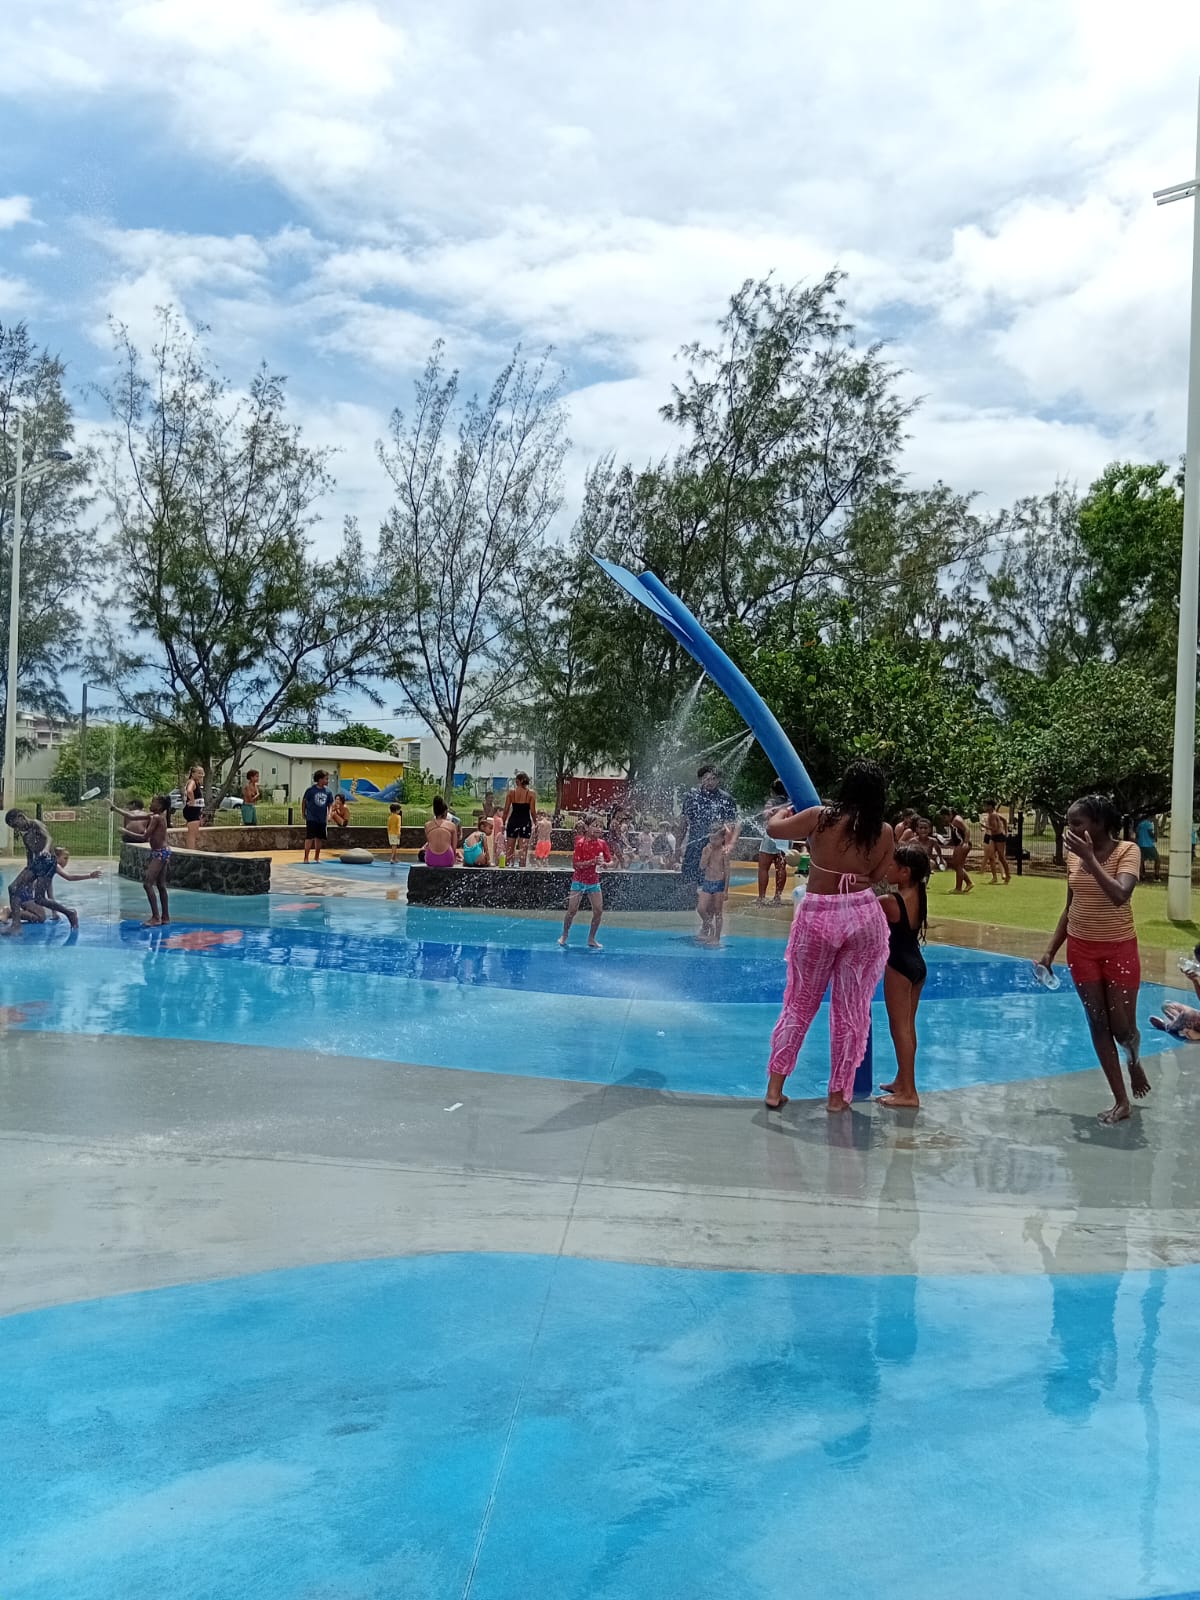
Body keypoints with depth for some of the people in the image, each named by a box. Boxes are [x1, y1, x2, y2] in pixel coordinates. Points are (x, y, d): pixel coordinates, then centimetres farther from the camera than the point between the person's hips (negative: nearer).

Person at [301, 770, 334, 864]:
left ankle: (316, 857, 25)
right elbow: (304, 801, 2)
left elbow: (330, 804, 9)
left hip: (322, 819, 5)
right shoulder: (311, 789, -8)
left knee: (319, 838, 12)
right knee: (309, 838, -7)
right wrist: (304, 814, 5)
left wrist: (328, 815, -3)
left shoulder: (327, 791, 3)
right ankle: (306, 858, -3)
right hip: (311, 818, -5)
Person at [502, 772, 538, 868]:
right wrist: (535, 823, 7)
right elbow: (533, 811, -8)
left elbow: (506, 810, -1)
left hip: (513, 821, 1)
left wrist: (504, 823, 8)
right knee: (523, 852, 2)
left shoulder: (511, 792, -1)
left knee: (509, 850, 11)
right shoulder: (531, 793, -4)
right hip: (525, 822, -1)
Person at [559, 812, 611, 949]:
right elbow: (575, 865, -19)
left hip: (594, 882, 4)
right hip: (579, 881, -4)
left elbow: (610, 862, 2)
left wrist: (604, 864, -21)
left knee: (599, 910, -3)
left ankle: (591, 939, 12)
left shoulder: (602, 843, -3)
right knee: (572, 910, -3)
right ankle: (564, 936, 17)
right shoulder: (581, 843, -16)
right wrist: (593, 861, -29)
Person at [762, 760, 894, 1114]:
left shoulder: (820, 817, -8)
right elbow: (876, 876, 7)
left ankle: (775, 1087, 14)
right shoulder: (884, 832, -2)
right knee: (852, 1010, 10)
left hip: (817, 916, 0)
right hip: (864, 916, 1)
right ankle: (838, 1094, 16)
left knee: (799, 1004, 12)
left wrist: (783, 812, 25)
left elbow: (774, 829, 3)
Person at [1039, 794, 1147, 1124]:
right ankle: (1120, 1100, 16)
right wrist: (1051, 950, 9)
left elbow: (1120, 896, -33)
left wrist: (1090, 858, -32)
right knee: (1098, 1024, 6)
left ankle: (1134, 1061, 39)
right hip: (1081, 949, 4)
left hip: (1119, 949, -4)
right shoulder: (1074, 855, 0)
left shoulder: (1127, 850, -15)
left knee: (1123, 1028, 2)